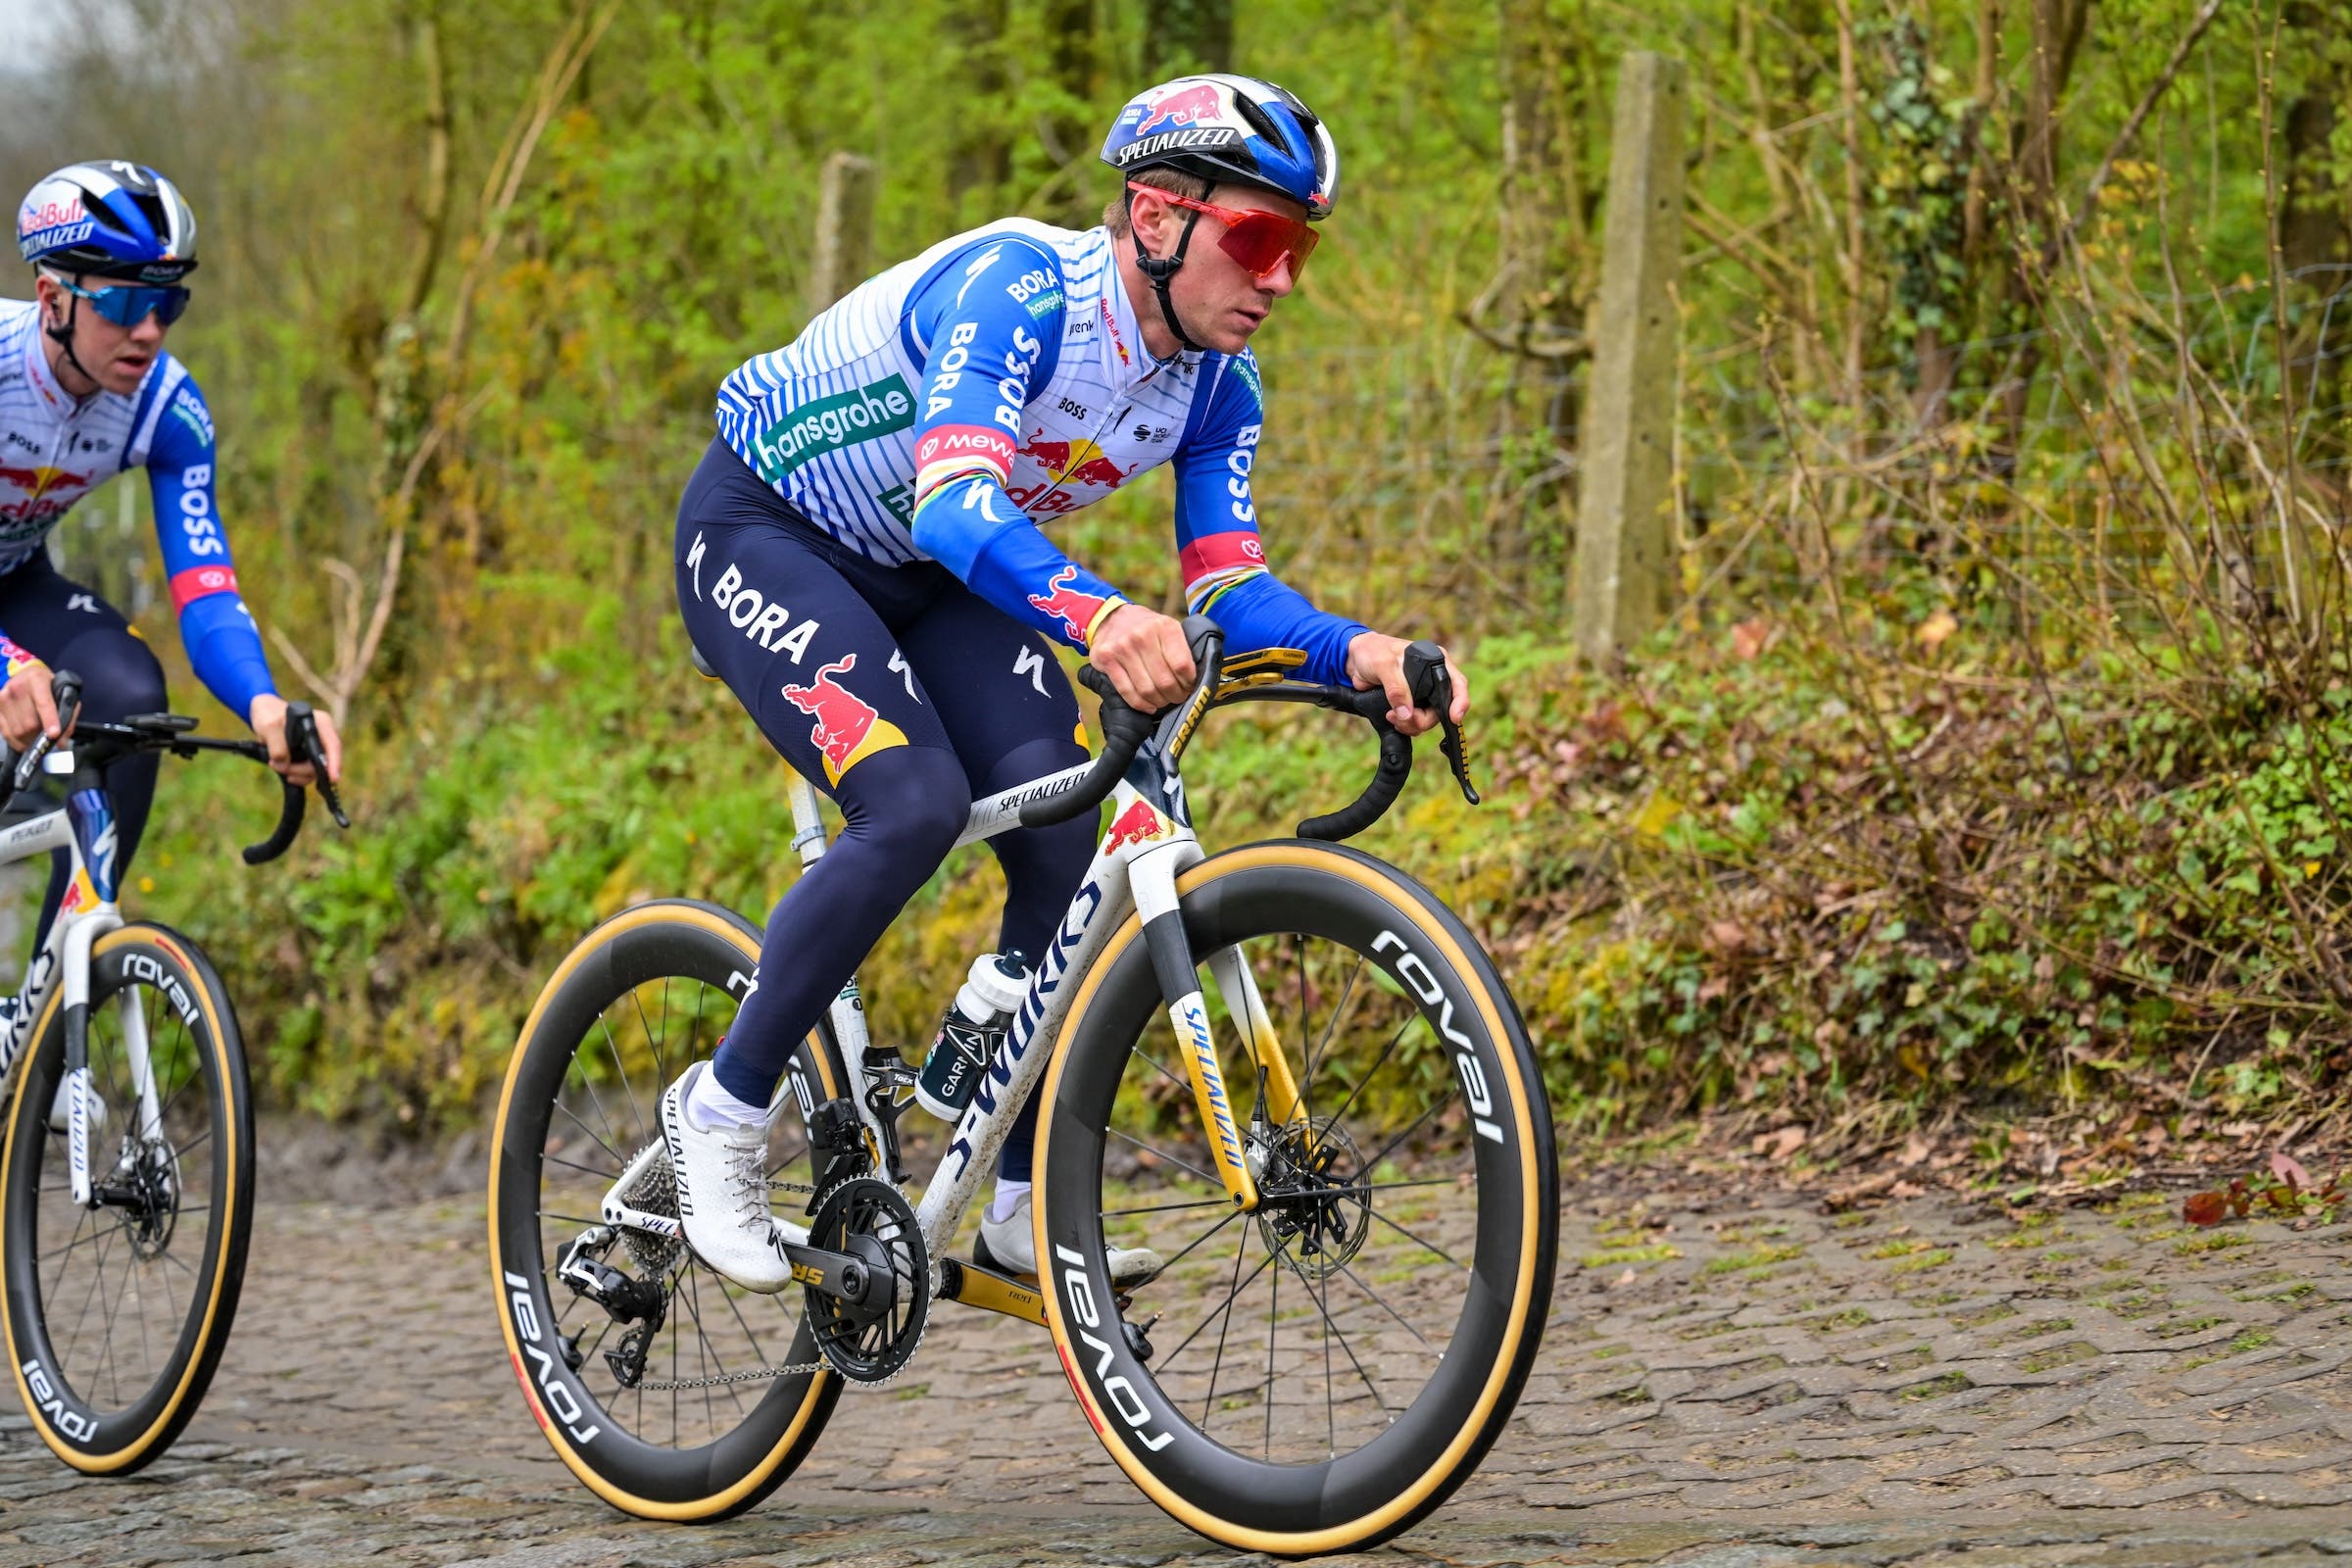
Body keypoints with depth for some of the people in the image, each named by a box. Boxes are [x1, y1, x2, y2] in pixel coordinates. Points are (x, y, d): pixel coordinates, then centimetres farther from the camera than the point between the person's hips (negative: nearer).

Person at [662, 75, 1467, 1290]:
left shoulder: (1217, 384, -10)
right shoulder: (1015, 289, -32)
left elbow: (1226, 591, -14)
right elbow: (955, 507, -46)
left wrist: (1357, 652, -35)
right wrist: (1097, 618, -65)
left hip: (929, 579, 7)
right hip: (762, 536, -7)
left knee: (1069, 839, -12)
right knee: (917, 805, -28)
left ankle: (1020, 1212, -2)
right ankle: (721, 1109, -10)